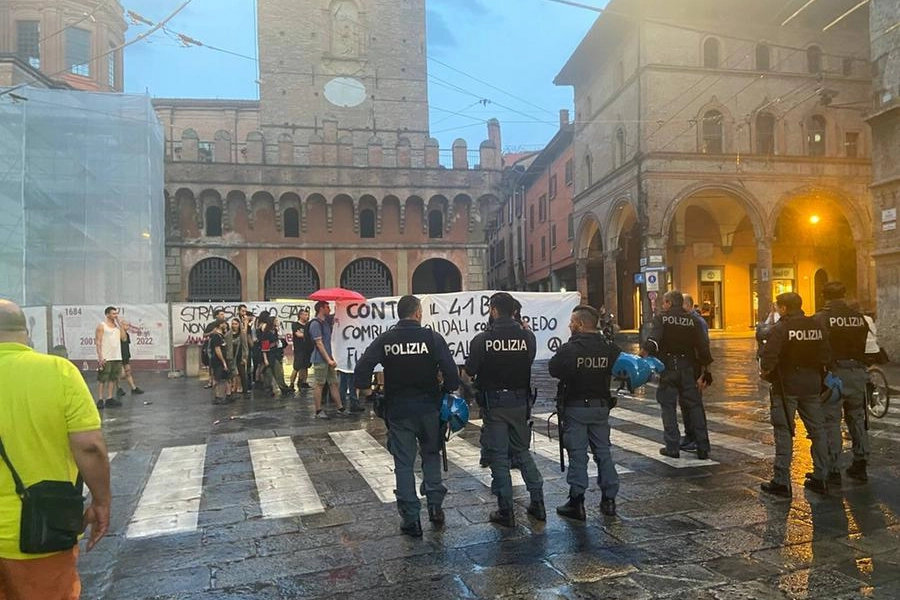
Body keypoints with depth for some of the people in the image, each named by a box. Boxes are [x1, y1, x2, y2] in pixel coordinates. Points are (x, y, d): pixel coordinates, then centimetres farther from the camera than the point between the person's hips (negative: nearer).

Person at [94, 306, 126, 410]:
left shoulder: (117, 325, 14)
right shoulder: (101, 326, -4)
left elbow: (123, 337, 4)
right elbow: (97, 342, -8)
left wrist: (119, 323, 2)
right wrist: (100, 357, -16)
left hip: (117, 357, 6)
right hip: (105, 358, -6)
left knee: (113, 378, 8)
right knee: (102, 379, -3)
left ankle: (110, 398, 14)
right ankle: (100, 400, -1)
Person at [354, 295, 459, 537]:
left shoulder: (385, 340, -4)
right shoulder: (433, 338, -8)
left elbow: (361, 369, -12)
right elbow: (451, 372, -14)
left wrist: (365, 389, 5)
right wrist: (446, 390, 5)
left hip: (398, 411, 1)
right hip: (428, 408, 0)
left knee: (404, 463, 8)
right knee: (431, 454, 20)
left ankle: (411, 519, 11)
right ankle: (435, 505, 14)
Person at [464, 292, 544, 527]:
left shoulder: (482, 340, -13)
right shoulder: (528, 336, -4)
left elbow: (469, 372, -6)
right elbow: (529, 362, 3)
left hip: (494, 404, -3)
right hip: (520, 401, 3)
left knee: (498, 456, 6)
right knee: (522, 451, 18)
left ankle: (506, 512, 10)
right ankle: (537, 503, 20)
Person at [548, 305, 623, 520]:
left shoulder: (569, 349, -17)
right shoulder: (609, 348, -3)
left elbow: (553, 370, -12)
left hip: (575, 407, -4)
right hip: (601, 407, 4)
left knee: (577, 454, 2)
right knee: (603, 452, 13)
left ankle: (577, 502, 6)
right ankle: (609, 499, 19)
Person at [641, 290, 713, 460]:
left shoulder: (661, 318, -2)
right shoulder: (694, 320, 5)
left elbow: (652, 339, -21)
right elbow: (703, 347, 2)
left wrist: (644, 353, -30)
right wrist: (704, 373, 5)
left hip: (668, 368, -2)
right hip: (688, 368, 3)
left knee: (668, 406, 6)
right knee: (695, 406, 9)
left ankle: (672, 447, 6)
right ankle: (703, 449, 10)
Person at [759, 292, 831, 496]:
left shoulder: (780, 328, -14)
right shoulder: (816, 326, 5)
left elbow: (769, 356, -23)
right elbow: (826, 356, 4)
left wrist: (765, 371, -4)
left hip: (786, 385, -6)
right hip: (812, 384, 6)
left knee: (783, 432, -1)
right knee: (817, 430, 14)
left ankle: (781, 481, 0)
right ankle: (820, 478, 22)